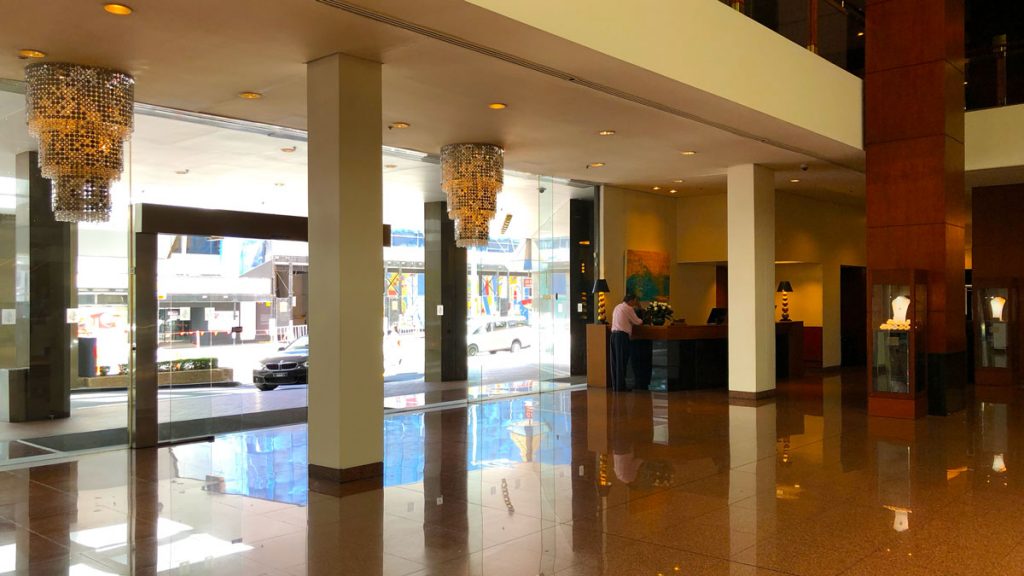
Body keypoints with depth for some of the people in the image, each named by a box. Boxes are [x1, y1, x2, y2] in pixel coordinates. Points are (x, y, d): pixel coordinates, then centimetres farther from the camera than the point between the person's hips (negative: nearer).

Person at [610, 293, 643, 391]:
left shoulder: (617, 307, 21)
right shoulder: (628, 308, -4)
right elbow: (636, 321, -1)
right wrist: (642, 321, 21)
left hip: (614, 334, 8)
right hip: (622, 335, -8)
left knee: (615, 361, 8)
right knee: (622, 361, -5)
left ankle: (615, 385, 10)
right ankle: (620, 386, -5)